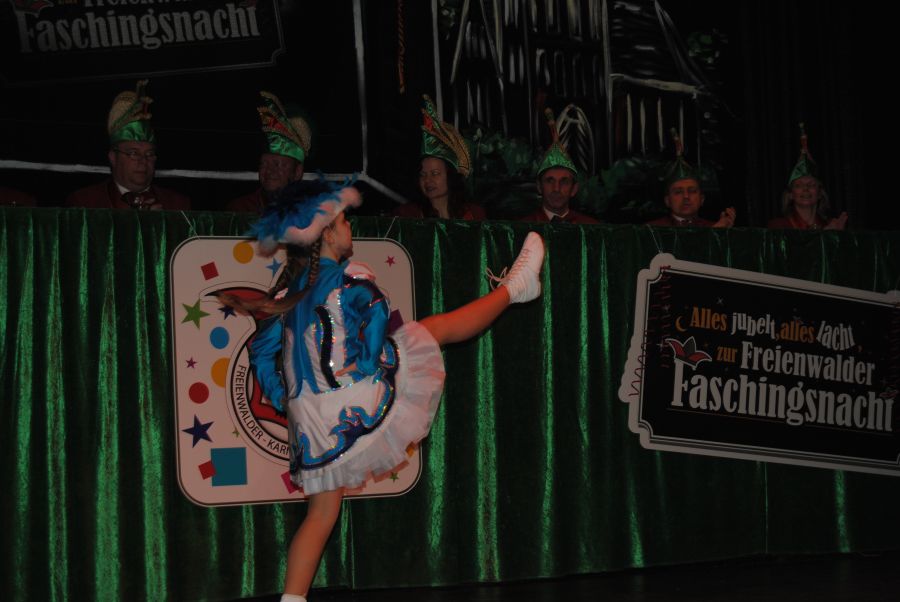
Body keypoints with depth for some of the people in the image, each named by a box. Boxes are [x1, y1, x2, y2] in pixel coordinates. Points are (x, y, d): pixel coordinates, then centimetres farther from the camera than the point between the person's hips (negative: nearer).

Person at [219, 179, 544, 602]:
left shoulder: (290, 290, 11)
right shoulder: (351, 278, -7)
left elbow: (262, 350, 12)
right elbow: (377, 312, -21)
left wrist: (283, 401, 16)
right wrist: (369, 362, -8)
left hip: (309, 418, 5)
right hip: (360, 401, -5)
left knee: (322, 512, 14)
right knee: (438, 327, 15)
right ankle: (515, 287, 34)